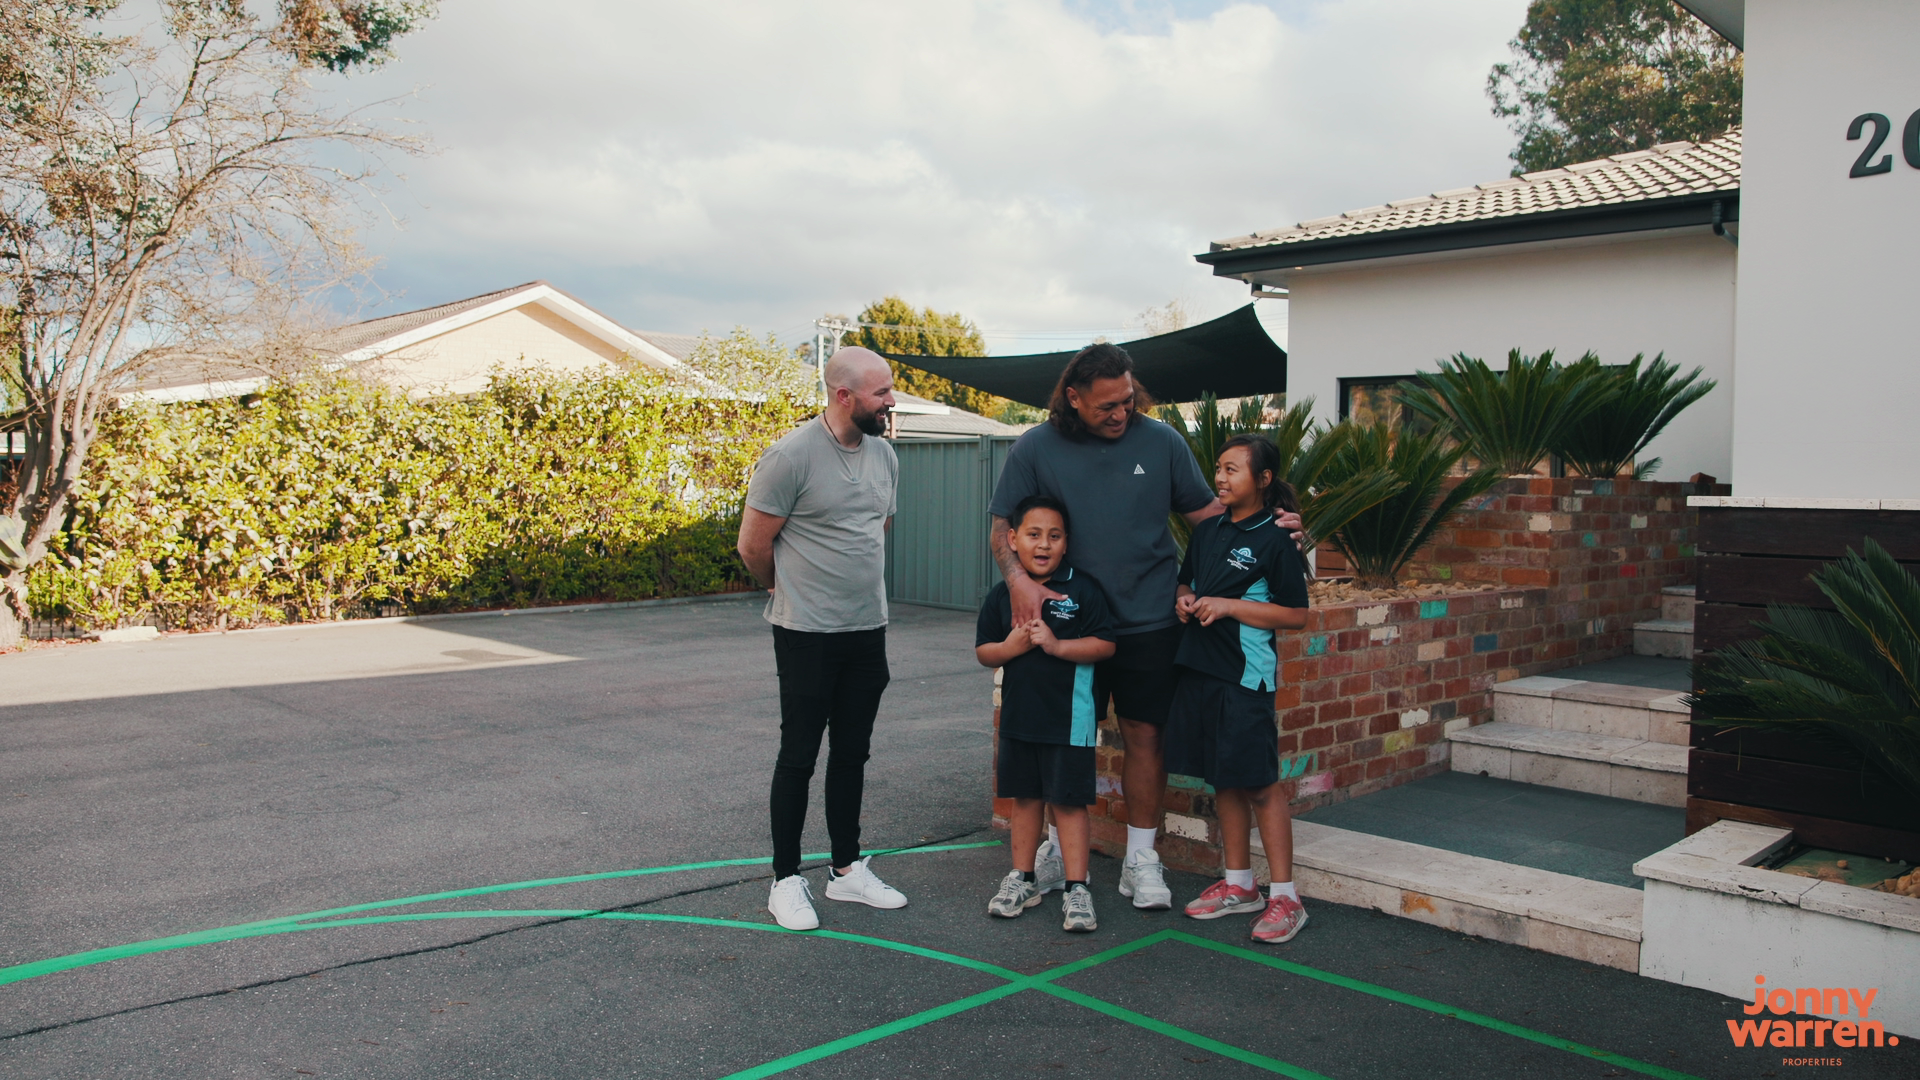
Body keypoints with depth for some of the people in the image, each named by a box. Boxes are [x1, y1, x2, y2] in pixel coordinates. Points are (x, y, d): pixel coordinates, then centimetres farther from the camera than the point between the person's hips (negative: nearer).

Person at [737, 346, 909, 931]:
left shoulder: (883, 454, 7)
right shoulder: (791, 455, -15)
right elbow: (754, 545, -8)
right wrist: (795, 592, 7)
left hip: (868, 630, 6)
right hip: (808, 635, -6)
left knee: (852, 753, 15)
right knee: (799, 756, 3)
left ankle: (847, 869, 28)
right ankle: (787, 879, 16)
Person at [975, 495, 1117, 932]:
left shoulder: (1083, 589, -7)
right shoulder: (1002, 595, 3)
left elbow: (1105, 645, -11)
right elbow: (983, 651, 6)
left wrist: (1057, 644, -21)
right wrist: (1010, 647, -14)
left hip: (1069, 719, -4)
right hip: (1018, 715, 4)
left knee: (1068, 801, 1)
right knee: (1024, 798, 15)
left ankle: (1076, 888, 10)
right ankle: (1022, 879, 28)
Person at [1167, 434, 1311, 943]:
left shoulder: (1275, 540, -9)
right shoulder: (1207, 530, 11)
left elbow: (1296, 614, -11)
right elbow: (1187, 581, 24)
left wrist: (1229, 606, -17)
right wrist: (1184, 601, 1)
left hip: (1245, 676, -7)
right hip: (1199, 667, 7)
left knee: (1260, 784, -4)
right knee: (1222, 780, 14)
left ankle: (1284, 897, 5)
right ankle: (1238, 883, 27)